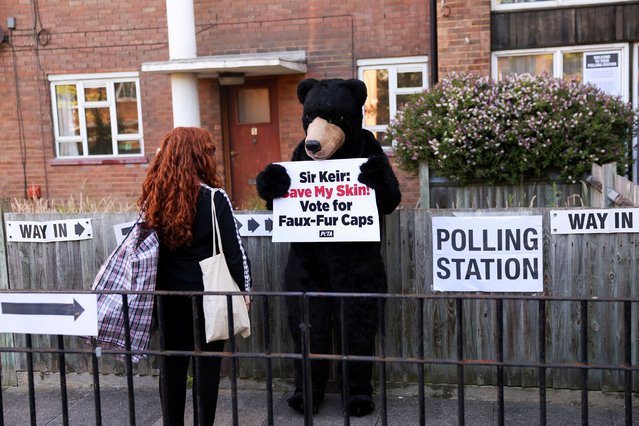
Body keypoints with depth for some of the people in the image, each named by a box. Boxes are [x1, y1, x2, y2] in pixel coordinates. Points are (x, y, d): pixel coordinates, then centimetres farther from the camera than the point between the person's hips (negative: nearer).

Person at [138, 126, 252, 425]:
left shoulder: (153, 199, -2)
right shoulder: (214, 199, -13)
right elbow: (234, 250, -10)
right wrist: (245, 287, 0)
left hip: (168, 293, 4)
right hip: (206, 292, -4)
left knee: (171, 363, 14)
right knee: (206, 363, 7)